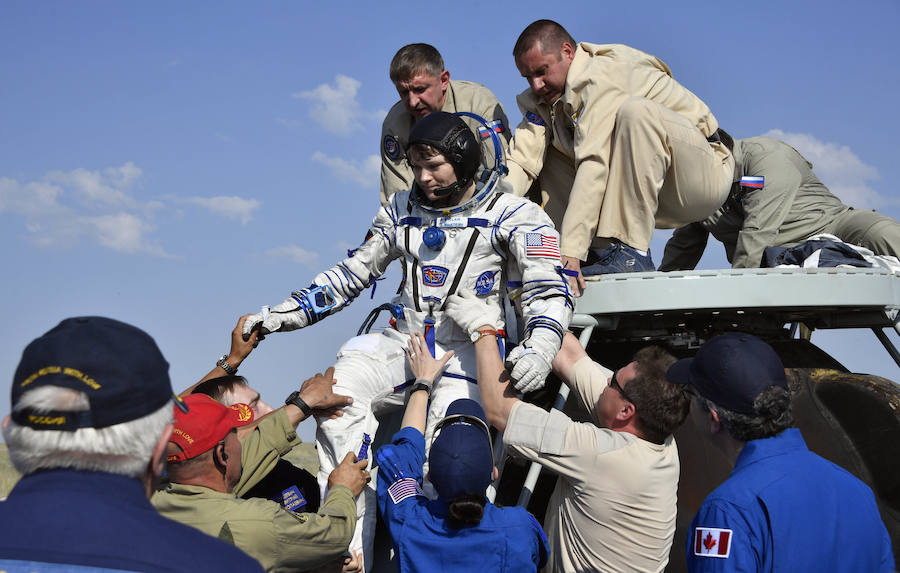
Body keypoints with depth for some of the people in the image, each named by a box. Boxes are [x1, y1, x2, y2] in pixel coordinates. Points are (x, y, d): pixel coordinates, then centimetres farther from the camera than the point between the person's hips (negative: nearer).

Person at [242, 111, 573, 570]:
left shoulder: (512, 215, 0)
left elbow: (548, 289, -6)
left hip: (469, 350, -4)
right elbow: (352, 274, 21)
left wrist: (539, 349, -27)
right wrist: (282, 315, 12)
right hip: (405, 340, 4)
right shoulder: (403, 210, 15)